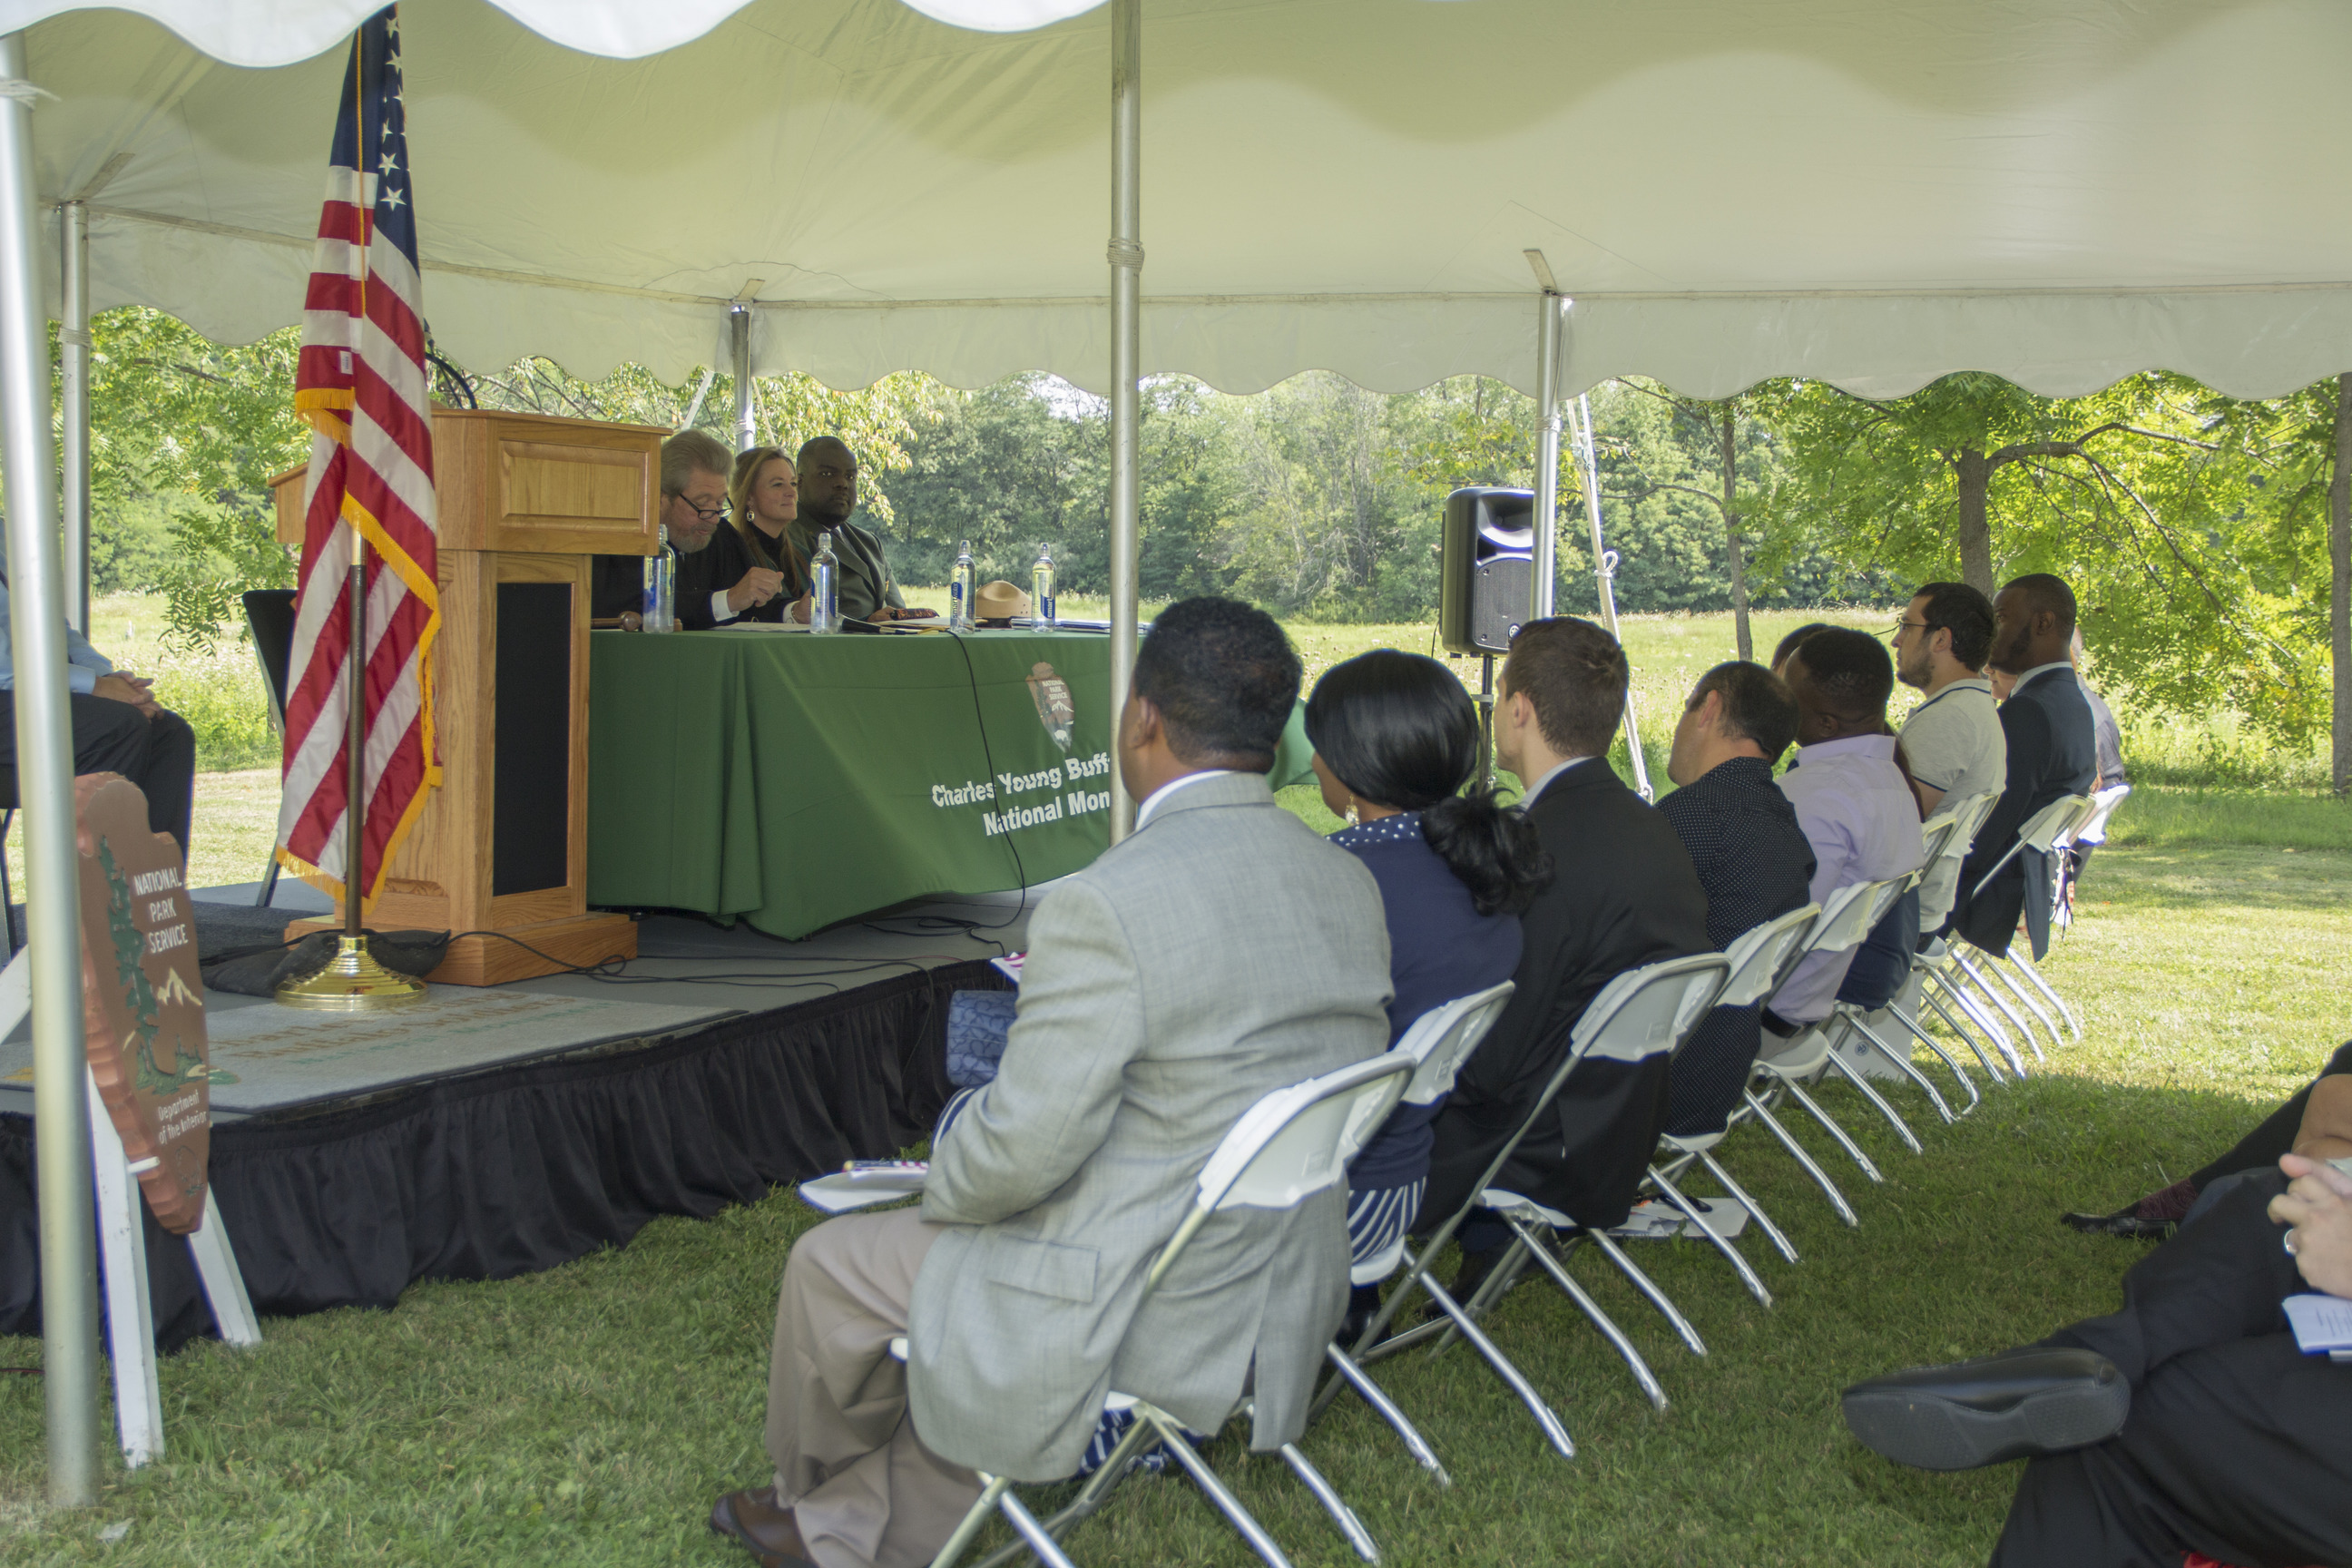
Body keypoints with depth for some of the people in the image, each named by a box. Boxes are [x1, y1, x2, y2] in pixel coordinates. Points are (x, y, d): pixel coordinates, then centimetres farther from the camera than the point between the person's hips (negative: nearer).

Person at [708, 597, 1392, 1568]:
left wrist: (943, 1185, 1)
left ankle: (821, 1484, 44)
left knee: (829, 1266, 16)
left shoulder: (1108, 905, -25)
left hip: (1127, 1321, -8)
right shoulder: (1353, 887, -1)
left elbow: (1021, 1150, -23)